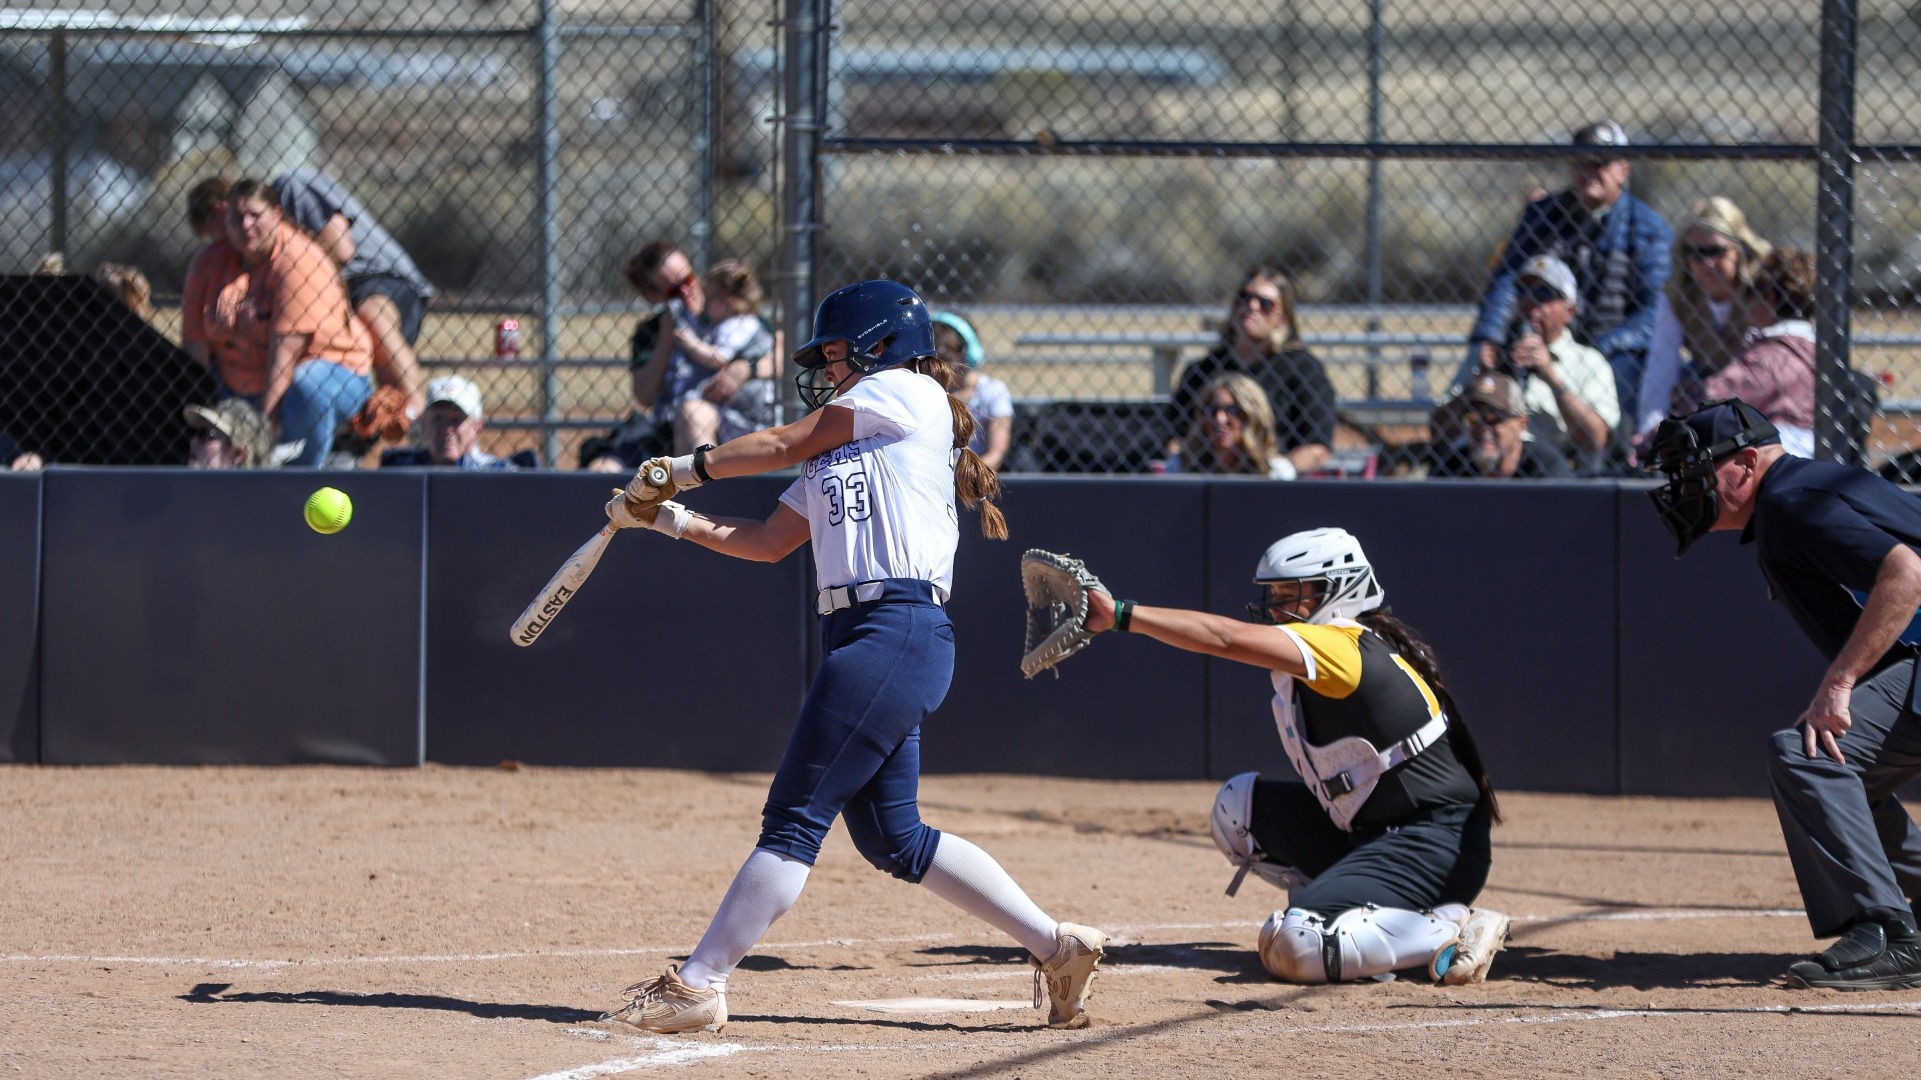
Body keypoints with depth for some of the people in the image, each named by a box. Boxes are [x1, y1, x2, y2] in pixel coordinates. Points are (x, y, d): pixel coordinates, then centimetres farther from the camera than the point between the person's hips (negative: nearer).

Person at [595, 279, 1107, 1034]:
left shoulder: (909, 393, 1)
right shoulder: (836, 454, 26)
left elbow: (786, 444, 1)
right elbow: (770, 540, 23)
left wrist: (681, 469, 10)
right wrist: (671, 519, 14)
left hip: (900, 626, -10)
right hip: (859, 633, 10)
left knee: (796, 814, -10)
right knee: (891, 838, 9)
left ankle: (698, 986, -11)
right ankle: (1058, 947, 13)